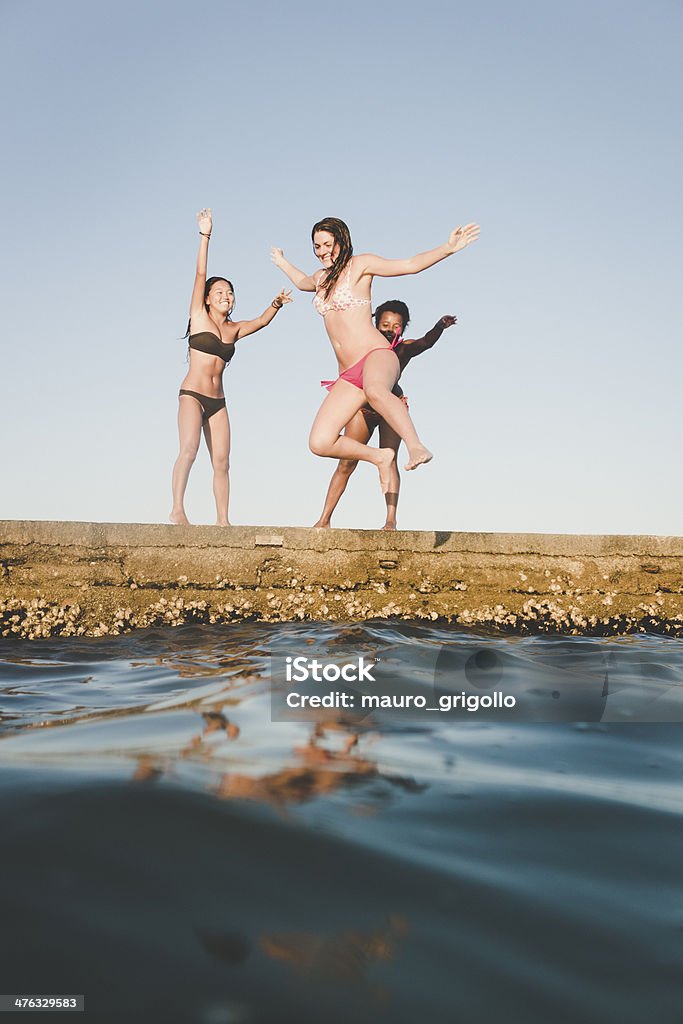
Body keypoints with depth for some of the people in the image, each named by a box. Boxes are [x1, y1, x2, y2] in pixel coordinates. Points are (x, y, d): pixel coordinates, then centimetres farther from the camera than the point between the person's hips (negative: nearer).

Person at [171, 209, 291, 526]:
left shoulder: (234, 329, 16)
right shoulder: (199, 317, 5)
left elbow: (261, 321, 5)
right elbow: (200, 275, -2)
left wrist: (276, 304, -16)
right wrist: (205, 235, -7)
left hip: (217, 401, 5)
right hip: (192, 395, -5)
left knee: (221, 462, 0)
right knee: (189, 449, -24)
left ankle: (222, 520, 1)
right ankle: (177, 508, -26)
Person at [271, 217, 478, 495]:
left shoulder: (360, 265, 4)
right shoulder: (321, 277, 24)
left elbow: (411, 265, -4)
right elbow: (302, 282, 49)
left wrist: (448, 248, -15)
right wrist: (282, 263, 64)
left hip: (376, 356, -7)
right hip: (348, 375, 7)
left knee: (375, 390, -46)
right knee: (320, 443, -11)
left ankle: (416, 446, -54)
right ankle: (379, 456, 7)